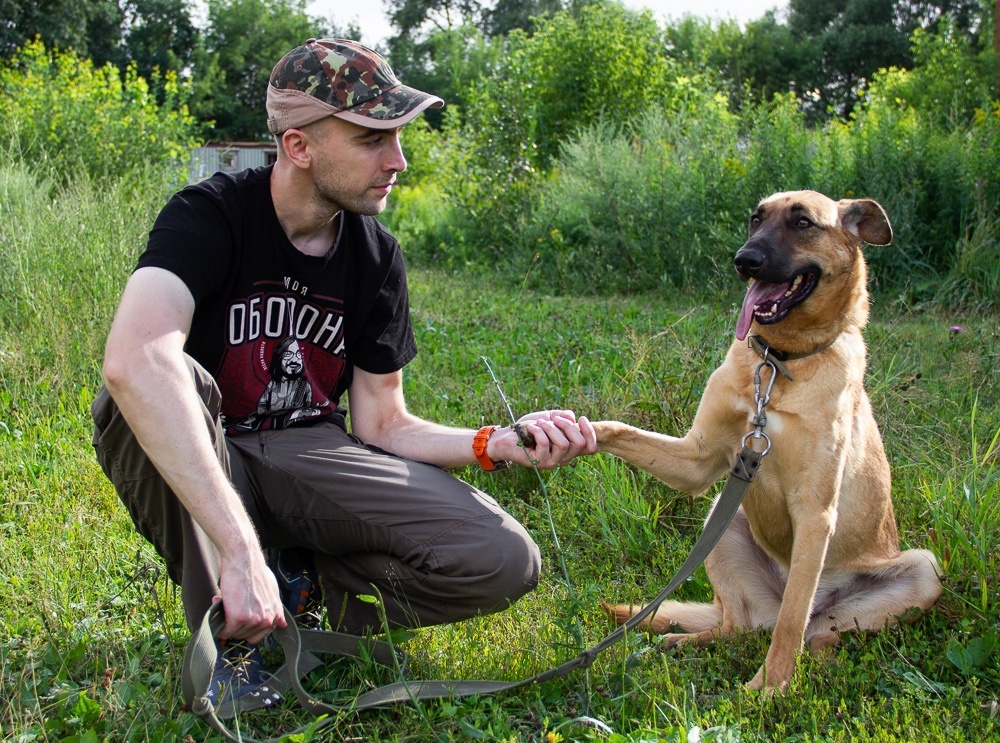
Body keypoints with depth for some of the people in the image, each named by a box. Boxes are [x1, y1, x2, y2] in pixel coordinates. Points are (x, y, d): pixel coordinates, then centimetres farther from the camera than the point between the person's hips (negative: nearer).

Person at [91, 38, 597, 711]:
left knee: (506, 562, -18)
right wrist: (241, 548, -48)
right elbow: (134, 358, -40)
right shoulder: (210, 216, -18)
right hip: (198, 461, -3)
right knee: (152, 389, -39)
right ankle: (224, 637, -19)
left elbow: (382, 425, 3)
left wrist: (501, 442, -16)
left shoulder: (376, 255, -1)